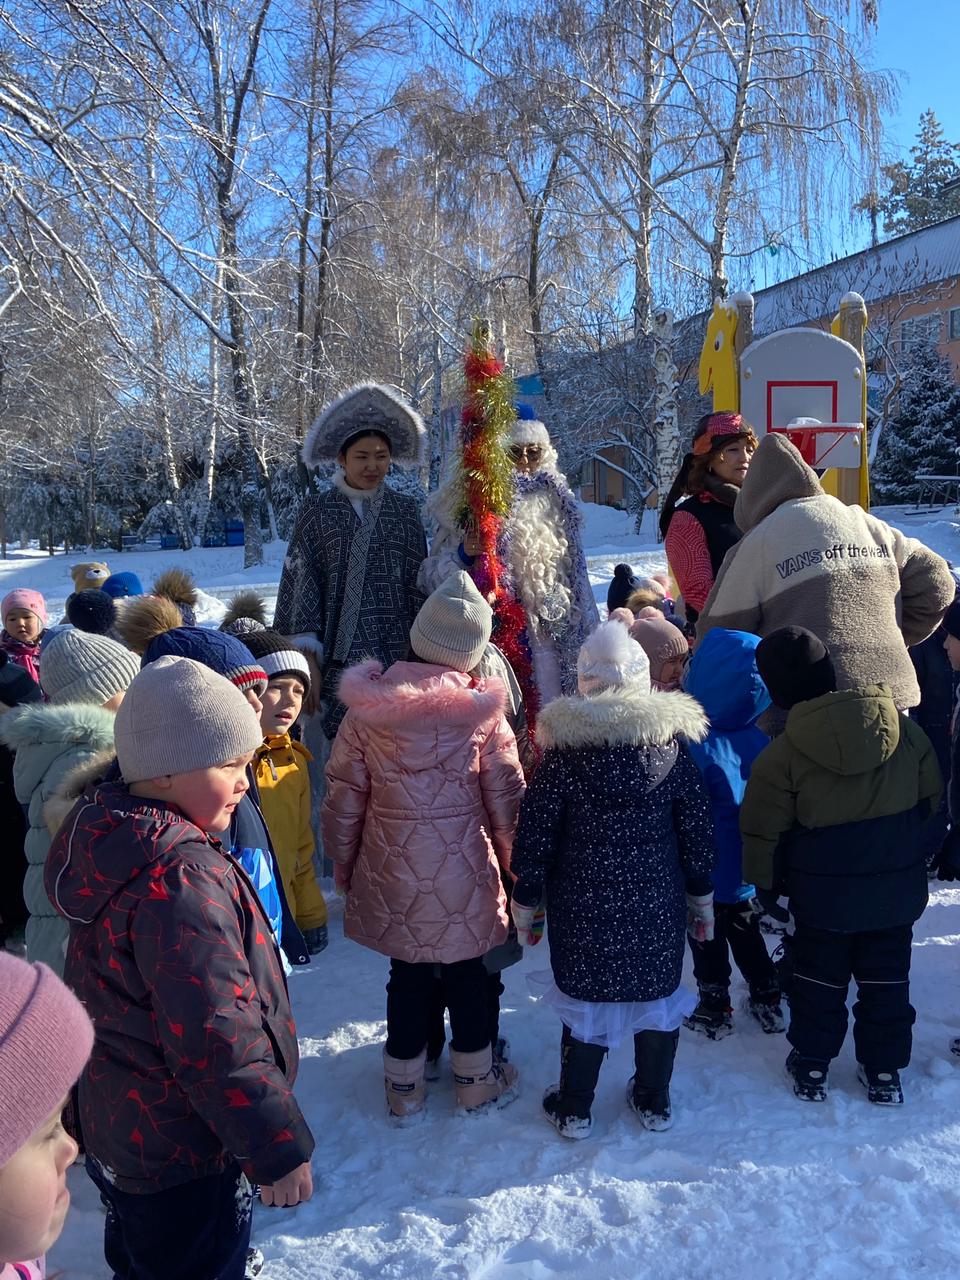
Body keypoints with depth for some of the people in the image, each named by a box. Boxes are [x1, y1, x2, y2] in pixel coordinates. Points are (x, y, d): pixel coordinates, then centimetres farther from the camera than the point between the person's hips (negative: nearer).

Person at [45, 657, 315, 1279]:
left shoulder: (113, 841, -3)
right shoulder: (183, 879, -33)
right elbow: (216, 1041, -32)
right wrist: (279, 1149, -21)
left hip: (120, 1125, 9)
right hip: (183, 1157, -9)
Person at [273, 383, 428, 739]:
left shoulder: (405, 510, 8)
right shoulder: (318, 511, 3)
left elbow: (419, 583, 11)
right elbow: (300, 583, 1)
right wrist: (307, 663, -5)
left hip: (399, 656, 2)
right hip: (340, 660, -2)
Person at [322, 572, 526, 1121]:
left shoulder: (367, 711, -10)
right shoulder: (483, 713, -13)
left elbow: (343, 800, -3)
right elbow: (506, 800, -6)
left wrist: (344, 865, 12)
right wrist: (514, 865, 11)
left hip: (392, 874, 1)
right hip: (464, 873, -1)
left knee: (408, 974, 18)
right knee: (468, 973, 17)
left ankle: (405, 1085, 32)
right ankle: (477, 1079, 34)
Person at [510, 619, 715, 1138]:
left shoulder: (563, 749, -13)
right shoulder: (673, 741, -6)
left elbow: (535, 832, -9)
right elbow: (697, 831, 1)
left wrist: (525, 901, 4)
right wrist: (702, 898, 13)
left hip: (583, 906, -2)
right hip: (658, 905, 2)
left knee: (586, 1000, 13)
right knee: (657, 998, 18)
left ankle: (574, 1109, 28)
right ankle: (654, 1103, 34)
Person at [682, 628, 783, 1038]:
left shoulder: (697, 749, -28)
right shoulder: (766, 738, -11)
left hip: (709, 876, -5)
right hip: (753, 872, 5)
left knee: (708, 940, 15)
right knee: (747, 931, 25)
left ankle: (714, 1011, 29)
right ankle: (768, 1001, 36)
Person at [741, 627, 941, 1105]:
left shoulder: (782, 754, -18)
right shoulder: (905, 729, -6)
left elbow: (764, 832, -10)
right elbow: (930, 799, 8)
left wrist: (767, 884, 5)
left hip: (822, 895, -3)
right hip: (897, 887, 3)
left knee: (819, 976, 15)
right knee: (886, 977, 17)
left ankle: (811, 1065, 26)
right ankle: (884, 1070, 28)